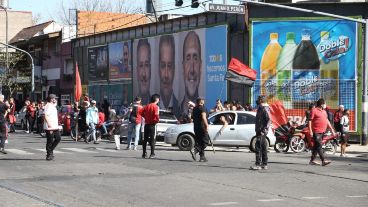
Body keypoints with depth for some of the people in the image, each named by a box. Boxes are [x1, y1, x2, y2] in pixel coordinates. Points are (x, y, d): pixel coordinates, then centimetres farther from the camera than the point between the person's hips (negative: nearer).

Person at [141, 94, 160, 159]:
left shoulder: (147, 106, 9)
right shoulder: (156, 107, -10)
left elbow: (142, 114, 8)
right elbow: (156, 115, -21)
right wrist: (157, 120, -3)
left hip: (146, 124, 6)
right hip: (152, 125, -6)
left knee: (145, 139, 10)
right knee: (152, 139, -1)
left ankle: (144, 154, 13)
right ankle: (152, 154, -3)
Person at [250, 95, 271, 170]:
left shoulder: (264, 109, -14)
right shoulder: (260, 108, 17)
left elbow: (269, 120, -21)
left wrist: (264, 130, -25)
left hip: (262, 132, -10)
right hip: (260, 131, 10)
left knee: (258, 148, -11)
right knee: (263, 149, 12)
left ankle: (258, 164, -12)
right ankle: (265, 164, 17)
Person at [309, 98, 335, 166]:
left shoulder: (324, 111, 18)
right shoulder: (314, 110, -7)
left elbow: (327, 120, 25)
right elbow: (310, 121, -11)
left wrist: (331, 129, 21)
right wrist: (310, 130, -18)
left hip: (322, 132, 8)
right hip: (316, 132, -8)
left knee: (316, 146, 12)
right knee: (319, 145, -11)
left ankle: (312, 160, 16)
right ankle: (323, 160, -18)